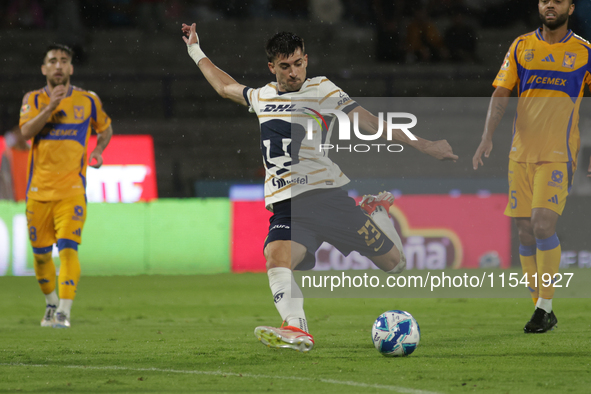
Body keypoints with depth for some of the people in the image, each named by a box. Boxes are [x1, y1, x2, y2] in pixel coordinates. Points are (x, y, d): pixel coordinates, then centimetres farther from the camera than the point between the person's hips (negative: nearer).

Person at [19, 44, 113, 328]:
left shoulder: (88, 100, 6)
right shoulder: (34, 99, 5)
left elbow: (105, 129, 23)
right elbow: (26, 131, -12)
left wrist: (98, 151, 4)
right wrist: (51, 107, -23)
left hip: (72, 189, -2)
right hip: (39, 188, 2)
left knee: (68, 247, -16)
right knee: (40, 252, 7)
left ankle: (64, 312, -18)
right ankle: (51, 304, 29)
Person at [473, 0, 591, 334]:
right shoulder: (521, 46, 7)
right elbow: (501, 95, 5)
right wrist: (488, 136, -9)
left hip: (559, 155, -3)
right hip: (522, 153, 4)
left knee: (543, 225, -19)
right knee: (526, 233, 4)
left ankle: (546, 307, -11)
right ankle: (541, 308, 15)